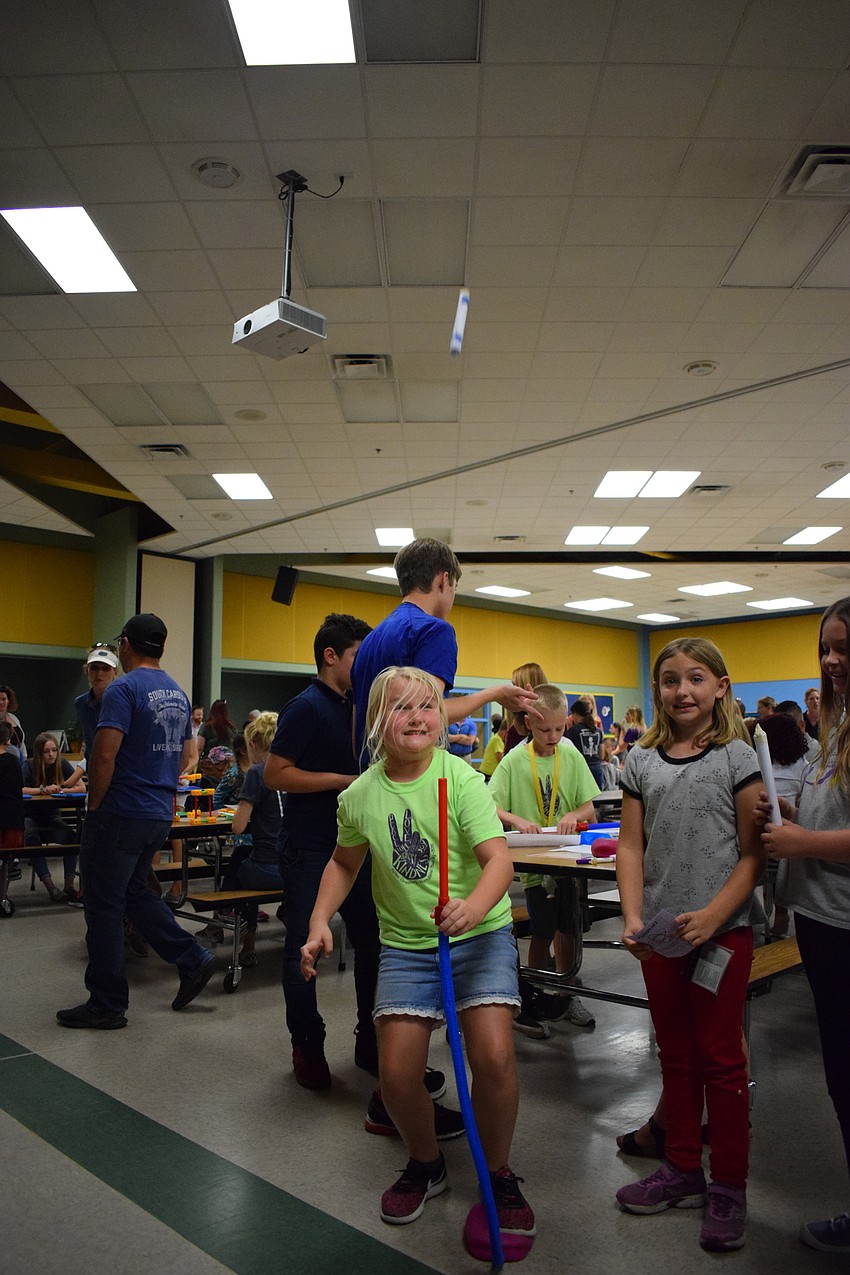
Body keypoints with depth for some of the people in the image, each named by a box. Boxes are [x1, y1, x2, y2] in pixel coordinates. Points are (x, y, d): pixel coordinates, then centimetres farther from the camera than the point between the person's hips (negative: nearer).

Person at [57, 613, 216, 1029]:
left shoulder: (124, 689, -15)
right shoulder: (178, 694, 11)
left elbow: (104, 755, -21)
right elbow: (185, 755, 18)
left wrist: (94, 805, -8)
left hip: (121, 814, -8)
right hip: (160, 814, 8)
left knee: (105, 905, 3)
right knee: (135, 892, 22)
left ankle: (106, 1004, 12)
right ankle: (193, 960, 17)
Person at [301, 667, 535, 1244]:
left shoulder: (460, 778, -16)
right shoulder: (360, 796, -5)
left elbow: (499, 857, -24)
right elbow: (345, 862, 13)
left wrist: (475, 905, -43)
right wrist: (320, 921, 1)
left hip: (478, 933, -3)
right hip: (406, 944, 3)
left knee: (495, 1059, -15)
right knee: (397, 1074, -3)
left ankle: (498, 1175, 15)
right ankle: (426, 1164, 30)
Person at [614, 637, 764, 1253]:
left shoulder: (738, 758, -6)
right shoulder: (642, 760, 4)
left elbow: (753, 854, -8)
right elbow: (631, 846, 3)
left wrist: (712, 916, -18)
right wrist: (633, 917, -8)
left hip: (723, 930, -3)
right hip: (660, 931, 4)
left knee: (721, 1058, 7)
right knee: (676, 1054, 16)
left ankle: (728, 1187, 24)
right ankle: (683, 1169, 33)